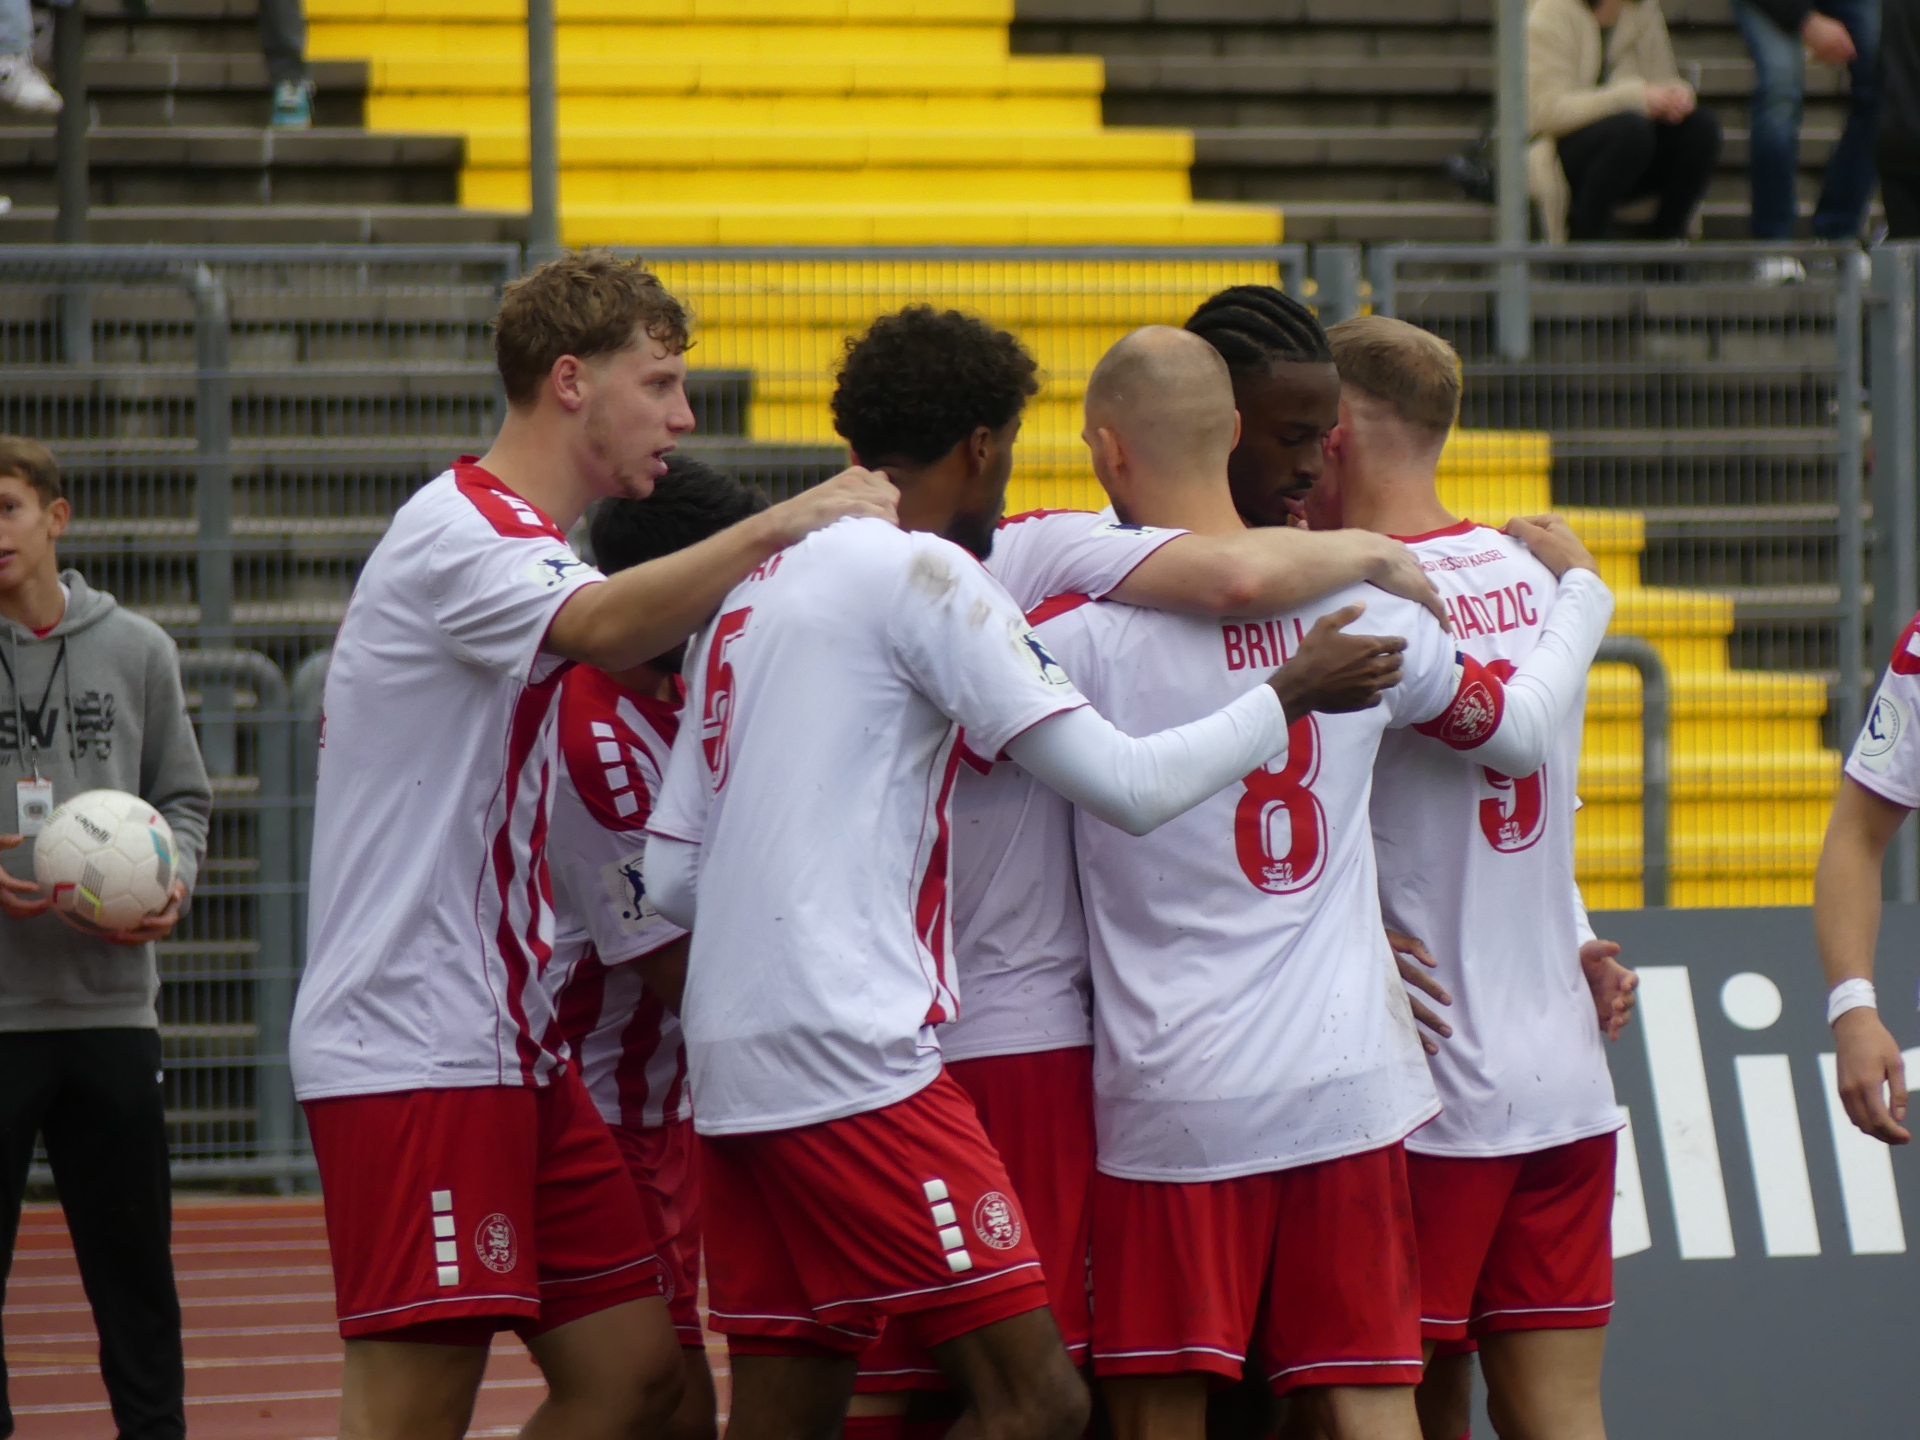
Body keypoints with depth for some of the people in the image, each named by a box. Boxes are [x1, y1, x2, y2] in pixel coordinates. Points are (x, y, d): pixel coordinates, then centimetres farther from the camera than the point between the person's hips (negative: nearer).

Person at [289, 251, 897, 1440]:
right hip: (413, 1050, -10)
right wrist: (786, 525, -33)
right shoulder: (456, 530, -12)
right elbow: (602, 629, -32)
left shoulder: (527, 545, 19)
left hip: (515, 1049, 10)